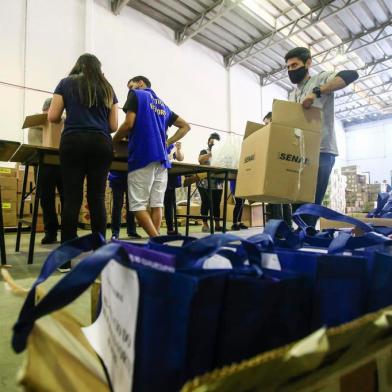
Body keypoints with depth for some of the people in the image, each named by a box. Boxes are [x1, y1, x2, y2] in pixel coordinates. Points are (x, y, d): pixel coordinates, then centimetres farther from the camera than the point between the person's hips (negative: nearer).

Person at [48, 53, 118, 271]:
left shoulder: (66, 83, 16)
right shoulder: (108, 88, 20)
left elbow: (53, 117, 9)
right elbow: (113, 126, 14)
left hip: (73, 141, -1)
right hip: (101, 144, 1)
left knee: (72, 198, -3)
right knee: (98, 198, -1)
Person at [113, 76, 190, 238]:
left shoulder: (136, 95, 7)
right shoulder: (163, 105, 25)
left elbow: (129, 124, -7)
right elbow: (185, 126, 25)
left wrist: (113, 141, 9)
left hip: (142, 156, -6)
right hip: (162, 158, 7)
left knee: (138, 205, -5)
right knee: (156, 204, 4)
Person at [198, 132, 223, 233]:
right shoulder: (204, 152, 5)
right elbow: (200, 160, -15)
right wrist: (210, 152, -23)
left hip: (217, 183, 4)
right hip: (205, 183, -4)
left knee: (217, 204, 5)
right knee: (206, 203, -2)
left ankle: (217, 224, 11)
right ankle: (205, 224, 4)